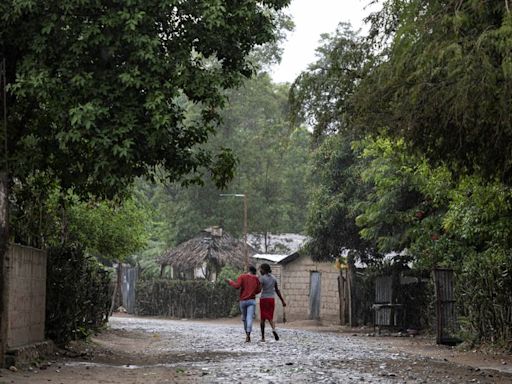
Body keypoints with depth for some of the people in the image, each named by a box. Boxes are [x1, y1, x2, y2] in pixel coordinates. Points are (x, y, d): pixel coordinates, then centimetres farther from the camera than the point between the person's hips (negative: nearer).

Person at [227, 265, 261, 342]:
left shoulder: (242, 277, 1)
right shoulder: (256, 278, 6)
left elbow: (237, 286, -13)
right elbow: (258, 290, 8)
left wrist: (231, 282, 4)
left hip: (243, 301, 1)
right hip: (252, 301, -1)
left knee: (244, 318, 18)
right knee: (249, 318, -11)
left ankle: (247, 334, 28)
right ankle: (248, 335, -29)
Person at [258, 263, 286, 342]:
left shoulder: (262, 278, -11)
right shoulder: (273, 278, 7)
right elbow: (277, 291, 11)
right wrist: (282, 301, 16)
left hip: (263, 299, -4)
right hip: (271, 299, 4)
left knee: (262, 318, 9)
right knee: (270, 318, 12)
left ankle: (263, 337, 9)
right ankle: (273, 329, -20)